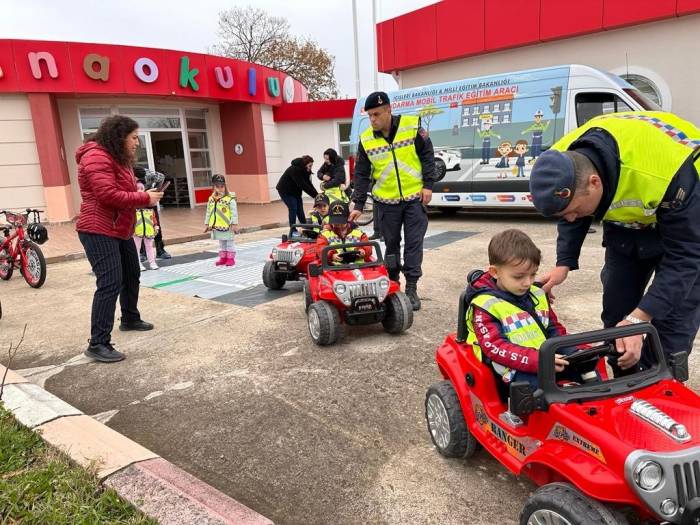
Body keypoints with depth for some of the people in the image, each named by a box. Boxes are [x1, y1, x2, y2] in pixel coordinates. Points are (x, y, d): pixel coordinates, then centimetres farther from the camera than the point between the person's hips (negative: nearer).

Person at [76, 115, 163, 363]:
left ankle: (130, 319, 40)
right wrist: (145, 198, -20)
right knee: (110, 284, -16)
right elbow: (109, 195, -27)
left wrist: (144, 193, -1)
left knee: (131, 275, 21)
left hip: (120, 230, 11)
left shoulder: (118, 159, 17)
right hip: (99, 231, -11)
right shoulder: (97, 158, -17)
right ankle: (98, 344, -11)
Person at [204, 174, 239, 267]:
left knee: (229, 243, 4)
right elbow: (208, 213, 12)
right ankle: (223, 257, 26)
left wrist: (234, 224, -16)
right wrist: (207, 224, 12)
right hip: (216, 227, 6)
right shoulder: (211, 199, 4)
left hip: (227, 227, -6)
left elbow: (234, 213, -14)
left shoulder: (230, 199, -14)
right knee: (221, 243, 16)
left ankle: (231, 258, 13)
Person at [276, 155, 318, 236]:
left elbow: (309, 184, -8)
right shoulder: (295, 170, -33)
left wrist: (316, 194, -21)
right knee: (293, 209, -12)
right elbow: (303, 185, -37)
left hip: (295, 191, 8)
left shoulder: (305, 170, -7)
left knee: (300, 209, 5)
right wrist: (315, 195, -36)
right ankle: (293, 231, -6)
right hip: (285, 190, -8)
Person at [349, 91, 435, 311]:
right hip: (386, 201, 2)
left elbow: (427, 155, 0)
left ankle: (411, 288, 7)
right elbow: (361, 174, 1)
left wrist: (428, 184, -7)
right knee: (391, 243, 11)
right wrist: (358, 205, -2)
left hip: (415, 196, -1)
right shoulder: (366, 140, -4)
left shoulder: (411, 127, -9)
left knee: (414, 243, -1)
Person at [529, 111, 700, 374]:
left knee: (673, 314, -12)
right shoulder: (562, 164, -26)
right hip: (626, 218, 5)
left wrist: (638, 319, -38)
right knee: (616, 310, 5)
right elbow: (571, 217, -4)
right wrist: (564, 263, -16)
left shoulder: (669, 177, -43)